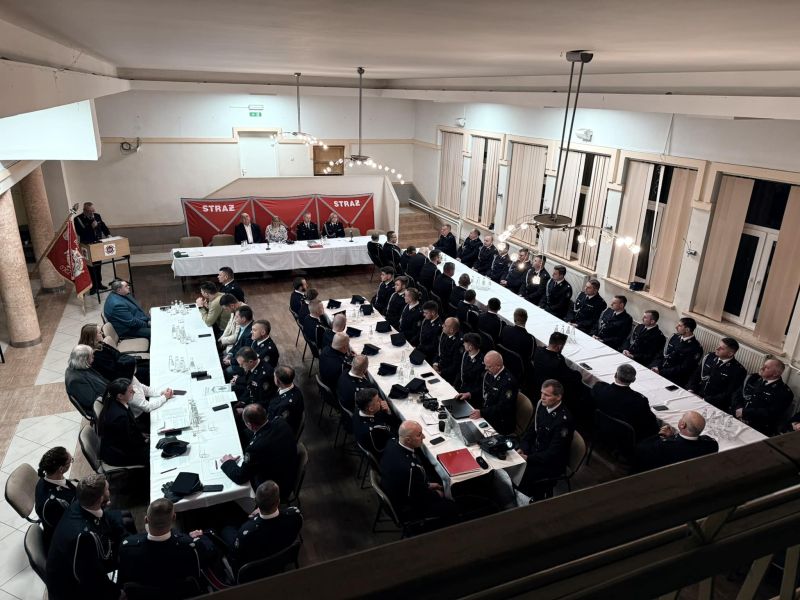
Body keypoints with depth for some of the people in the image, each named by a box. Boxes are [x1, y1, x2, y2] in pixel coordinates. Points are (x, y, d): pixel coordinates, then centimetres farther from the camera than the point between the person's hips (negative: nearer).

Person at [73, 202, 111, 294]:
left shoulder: (97, 216, 5)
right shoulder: (78, 219, -11)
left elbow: (103, 226, 17)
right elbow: (80, 232, -20)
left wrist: (108, 234, 1)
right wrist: (91, 227, -27)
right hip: (87, 246, -5)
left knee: (98, 265, 13)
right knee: (91, 267, -3)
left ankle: (99, 283, 25)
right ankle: (93, 286, 6)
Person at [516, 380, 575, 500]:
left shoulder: (564, 419, -26)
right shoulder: (542, 405, -4)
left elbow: (553, 453, -24)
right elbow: (532, 429, 10)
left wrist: (528, 459, -23)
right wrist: (522, 448, -4)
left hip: (552, 463, -7)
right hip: (535, 450, 7)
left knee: (520, 477, -20)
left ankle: (536, 497, 8)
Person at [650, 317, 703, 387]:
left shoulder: (695, 348, -11)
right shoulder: (675, 337, 10)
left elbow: (684, 369, -16)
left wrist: (661, 372, -20)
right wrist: (655, 366, -7)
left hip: (674, 378, -7)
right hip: (658, 370, 7)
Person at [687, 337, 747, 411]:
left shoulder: (738, 371, -10)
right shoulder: (710, 356, 6)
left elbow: (728, 395, -14)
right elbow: (696, 375, 14)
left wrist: (705, 400, -19)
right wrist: (690, 391, -4)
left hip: (714, 406, -6)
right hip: (695, 396, 6)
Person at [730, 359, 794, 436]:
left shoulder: (784, 392, -4)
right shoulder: (753, 378, 14)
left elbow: (770, 414, -15)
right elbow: (737, 395, 12)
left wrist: (744, 412, -13)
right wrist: (738, 410, -7)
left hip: (759, 430, -6)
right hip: (735, 418, 6)